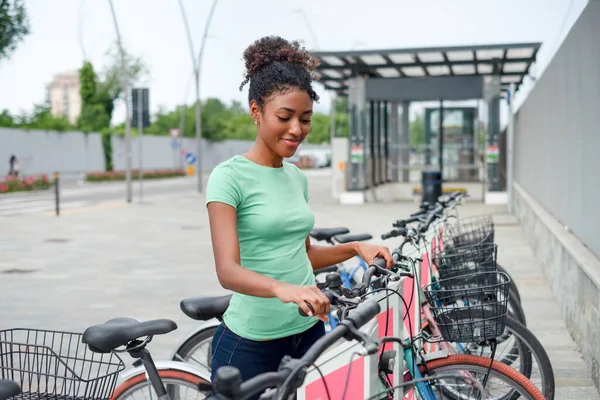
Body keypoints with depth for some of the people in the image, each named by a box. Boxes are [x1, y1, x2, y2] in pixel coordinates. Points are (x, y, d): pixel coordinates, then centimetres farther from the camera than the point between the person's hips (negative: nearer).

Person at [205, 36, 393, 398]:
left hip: (308, 332, 6)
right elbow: (228, 270, -24)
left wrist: (355, 249, 3)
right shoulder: (230, 177, -13)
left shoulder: (297, 177, 8)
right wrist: (282, 288, -41)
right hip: (250, 340, -6)